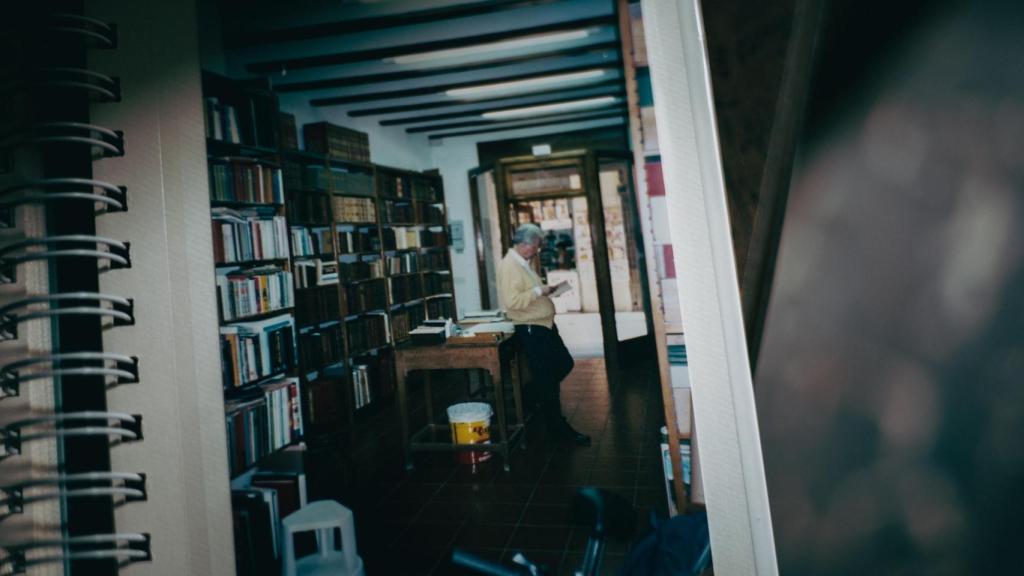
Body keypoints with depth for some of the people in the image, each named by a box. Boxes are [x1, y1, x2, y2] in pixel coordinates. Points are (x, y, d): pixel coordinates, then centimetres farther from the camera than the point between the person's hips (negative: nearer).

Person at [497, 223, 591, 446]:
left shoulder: (523, 263, 13)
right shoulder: (509, 265, -18)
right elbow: (512, 301, -28)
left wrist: (544, 290, 8)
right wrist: (539, 291, -20)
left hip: (544, 324, 10)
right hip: (531, 329, -10)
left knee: (564, 364, 18)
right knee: (545, 378, 1)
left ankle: (536, 394, 36)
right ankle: (558, 427, 13)